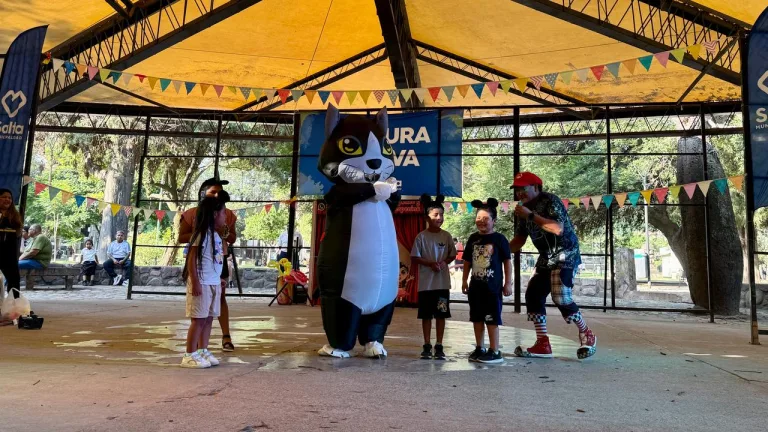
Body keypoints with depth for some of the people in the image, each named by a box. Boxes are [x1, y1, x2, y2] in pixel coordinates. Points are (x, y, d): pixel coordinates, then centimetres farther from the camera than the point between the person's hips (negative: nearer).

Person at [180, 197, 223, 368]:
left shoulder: (215, 234, 14)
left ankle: (202, 351, 22)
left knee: (208, 319, 12)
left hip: (214, 283, 8)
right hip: (201, 283, -8)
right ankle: (189, 356, 4)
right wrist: (195, 282, -19)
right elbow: (191, 259, -14)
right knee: (198, 319, -4)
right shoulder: (201, 233, -12)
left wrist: (218, 278, 14)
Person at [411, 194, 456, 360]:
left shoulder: (446, 236, 3)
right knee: (426, 315, 6)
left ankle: (439, 346, 15)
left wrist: (444, 262, -9)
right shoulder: (421, 236, -5)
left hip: (443, 282, 2)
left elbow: (452, 255, 11)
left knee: (441, 315, 5)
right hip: (426, 282, -2)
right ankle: (427, 346, 17)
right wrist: (430, 263, -16)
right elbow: (414, 258, -4)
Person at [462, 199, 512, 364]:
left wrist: (508, 283, -6)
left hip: (493, 286, -5)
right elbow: (467, 261, 13)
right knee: (477, 318, 12)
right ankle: (479, 349, 24)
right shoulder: (473, 238, 7)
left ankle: (495, 352, 7)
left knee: (492, 319, -2)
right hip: (476, 286, 6)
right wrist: (464, 281, 12)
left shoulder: (499, 239, -7)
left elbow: (507, 261, -4)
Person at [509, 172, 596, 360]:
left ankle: (587, 335, 9)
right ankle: (543, 345, 8)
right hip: (546, 257, 8)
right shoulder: (525, 209, 8)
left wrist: (531, 215, -30)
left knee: (561, 298, -16)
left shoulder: (550, 201, -16)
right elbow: (519, 239, 13)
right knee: (533, 295, 1)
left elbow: (558, 229, -31)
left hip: (565, 255, -8)